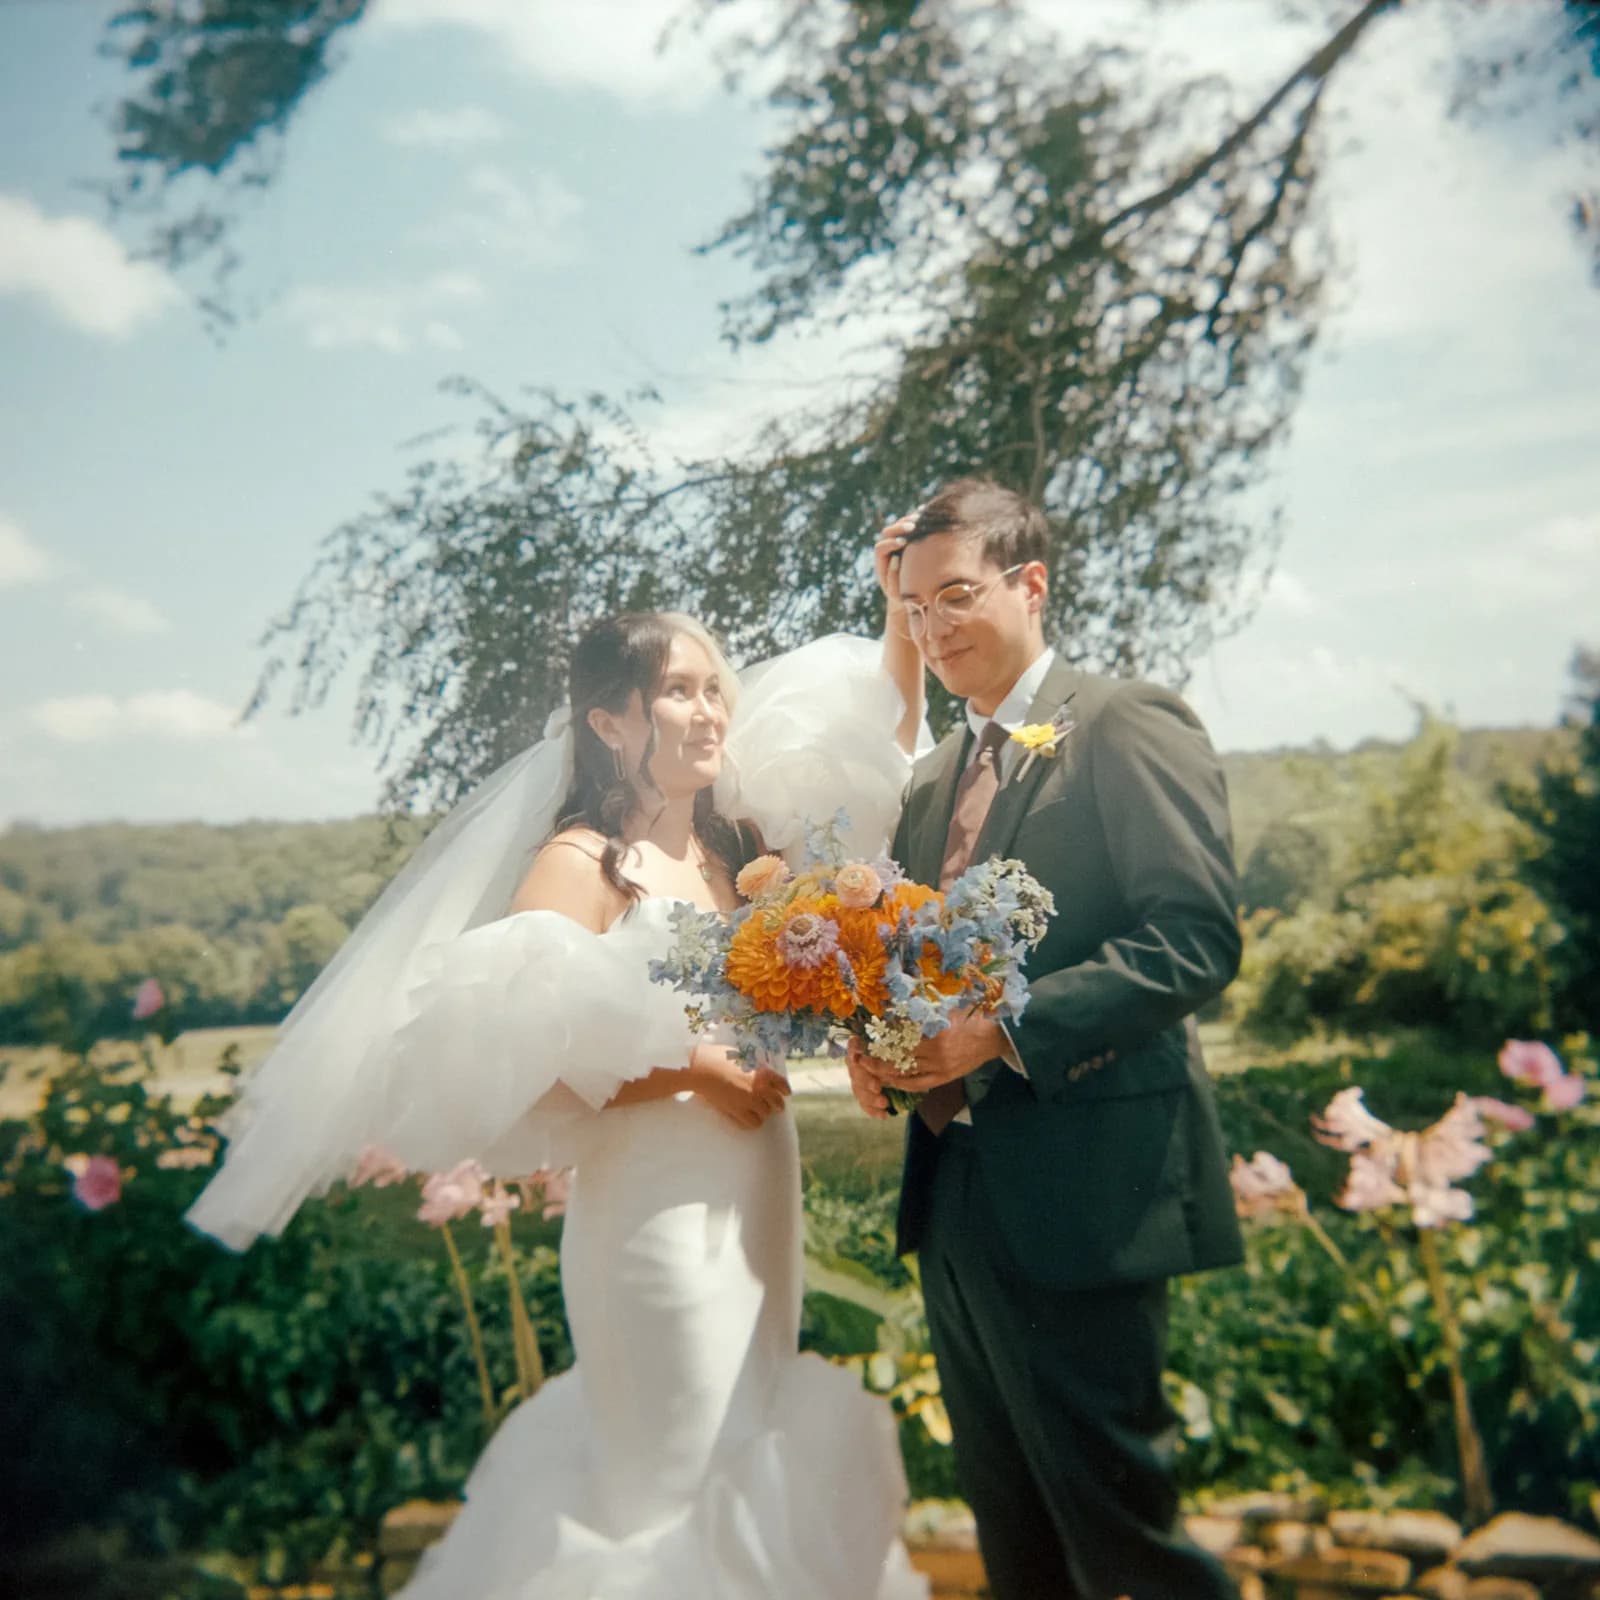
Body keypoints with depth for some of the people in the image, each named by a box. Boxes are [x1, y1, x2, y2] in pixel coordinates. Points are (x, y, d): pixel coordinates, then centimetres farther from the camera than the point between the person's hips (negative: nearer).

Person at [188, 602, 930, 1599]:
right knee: (684, 1488, 4)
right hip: (658, 1212, -7)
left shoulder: (739, 845, 7)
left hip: (761, 1206, 7)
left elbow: (880, 749, 14)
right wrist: (690, 1067, -18)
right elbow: (502, 1051, -20)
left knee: (753, 1465, 20)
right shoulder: (584, 862, -11)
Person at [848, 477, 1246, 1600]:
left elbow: (1198, 937, -17)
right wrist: (874, 1042, 0)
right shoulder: (934, 779, 17)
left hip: (1081, 1191, -7)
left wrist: (1007, 1028, -24)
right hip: (952, 1191, 8)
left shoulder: (1130, 726, -7)